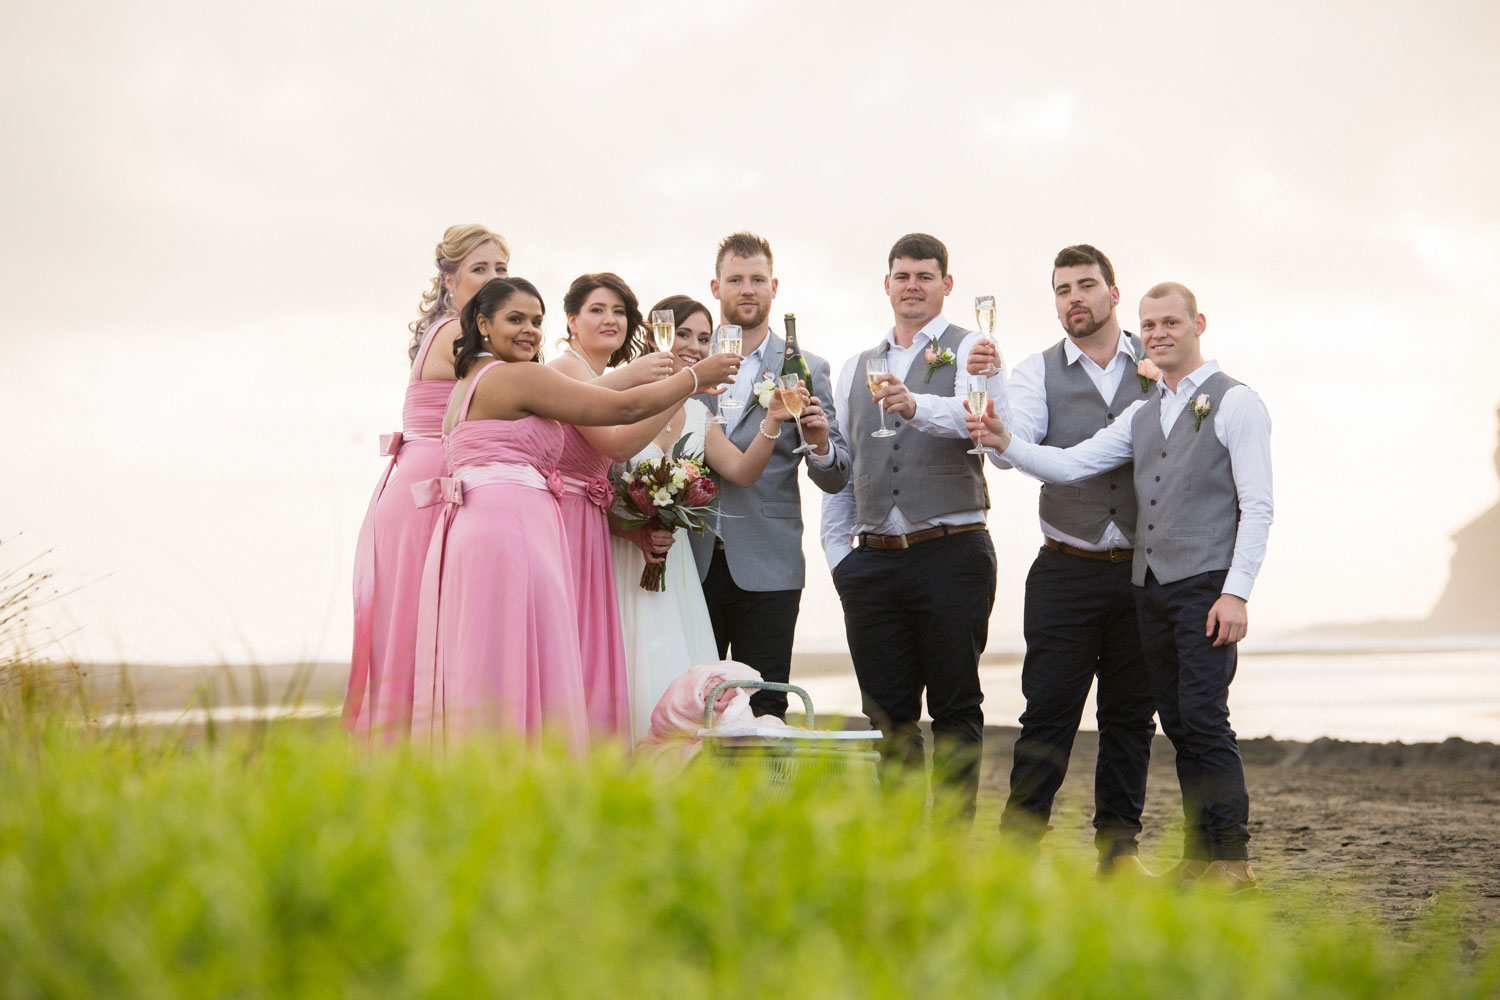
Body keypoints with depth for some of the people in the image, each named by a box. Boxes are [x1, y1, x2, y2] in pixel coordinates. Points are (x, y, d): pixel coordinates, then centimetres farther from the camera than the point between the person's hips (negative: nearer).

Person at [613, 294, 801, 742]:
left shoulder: (698, 415, 13)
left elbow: (742, 470, 1)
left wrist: (772, 420, -14)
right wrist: (633, 529, -20)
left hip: (672, 568, 6)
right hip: (621, 564, -6)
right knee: (633, 688, -9)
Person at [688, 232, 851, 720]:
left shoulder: (805, 370, 7)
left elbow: (836, 479, 3)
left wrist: (821, 443, -17)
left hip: (766, 567, -1)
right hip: (692, 562, 1)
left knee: (763, 709, -2)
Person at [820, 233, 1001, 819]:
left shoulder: (969, 351, 3)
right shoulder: (856, 369, 19)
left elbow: (972, 417, -19)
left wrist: (914, 406, -39)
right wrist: (839, 553, 10)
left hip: (951, 553, -4)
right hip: (873, 561, 5)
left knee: (955, 708, -1)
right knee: (887, 711, 7)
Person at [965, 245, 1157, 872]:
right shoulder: (1038, 374, 3)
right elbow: (1010, 448, -13)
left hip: (1146, 568, 1)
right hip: (1067, 569, -1)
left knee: (1131, 713, 8)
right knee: (1049, 709, -4)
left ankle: (1119, 845, 18)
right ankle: (1018, 844, 1)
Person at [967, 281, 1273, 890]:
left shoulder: (1235, 404, -2)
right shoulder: (1141, 415, 18)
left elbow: (1256, 507, -8)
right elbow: (1070, 465, 10)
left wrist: (1236, 593, -16)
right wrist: (1006, 443, -6)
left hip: (1206, 585, -6)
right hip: (1150, 587, 7)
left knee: (1203, 715, -12)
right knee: (1177, 723, 7)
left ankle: (1232, 859, -6)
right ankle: (1197, 860, 12)